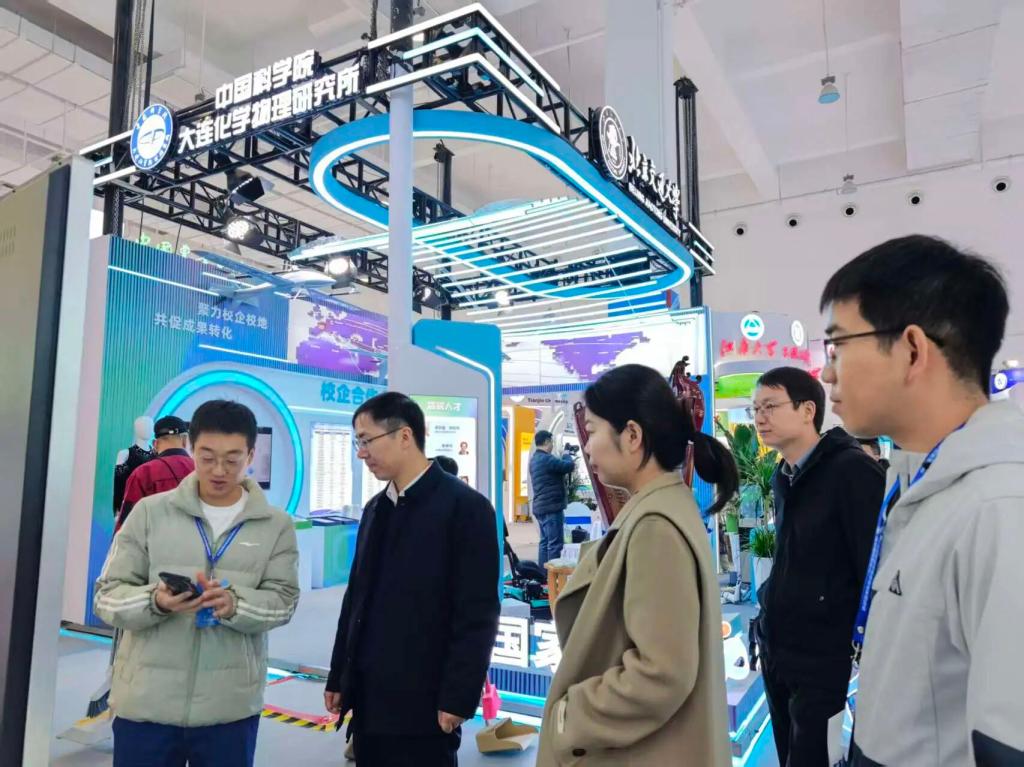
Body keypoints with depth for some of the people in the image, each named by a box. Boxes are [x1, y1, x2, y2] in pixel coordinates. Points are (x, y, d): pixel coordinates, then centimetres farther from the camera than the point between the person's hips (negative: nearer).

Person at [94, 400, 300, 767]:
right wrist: (155, 601, -20)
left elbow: (283, 600, -4)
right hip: (146, 703, 0)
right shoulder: (150, 511, 0)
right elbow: (107, 595, 0)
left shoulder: (276, 525, 1)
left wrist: (234, 604, -23)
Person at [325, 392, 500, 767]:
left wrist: (458, 698, -14)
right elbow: (356, 597, 13)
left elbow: (477, 615, -14)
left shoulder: (466, 507, -12)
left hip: (422, 702, -6)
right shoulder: (375, 509, 10)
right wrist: (339, 678, 14)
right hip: (369, 699, 6)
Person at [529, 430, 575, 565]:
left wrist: (564, 459, 9)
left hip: (540, 507, 10)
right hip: (551, 507, -10)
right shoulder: (546, 459, -18)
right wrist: (566, 455, 1)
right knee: (555, 543, -7)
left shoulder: (535, 459, 15)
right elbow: (569, 466, -18)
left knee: (545, 542, 13)